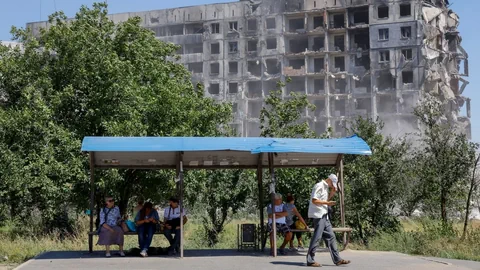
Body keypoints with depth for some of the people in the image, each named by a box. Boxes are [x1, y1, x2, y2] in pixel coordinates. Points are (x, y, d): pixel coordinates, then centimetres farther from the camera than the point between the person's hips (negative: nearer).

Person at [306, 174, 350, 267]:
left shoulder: (326, 187, 18)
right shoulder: (319, 186, -12)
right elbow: (314, 200, -19)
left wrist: (332, 193, 9)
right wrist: (327, 203, -17)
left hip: (324, 216, 10)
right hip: (318, 215, -10)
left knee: (330, 236, 9)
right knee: (317, 237, -8)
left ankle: (337, 259, 13)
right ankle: (310, 260, -2)